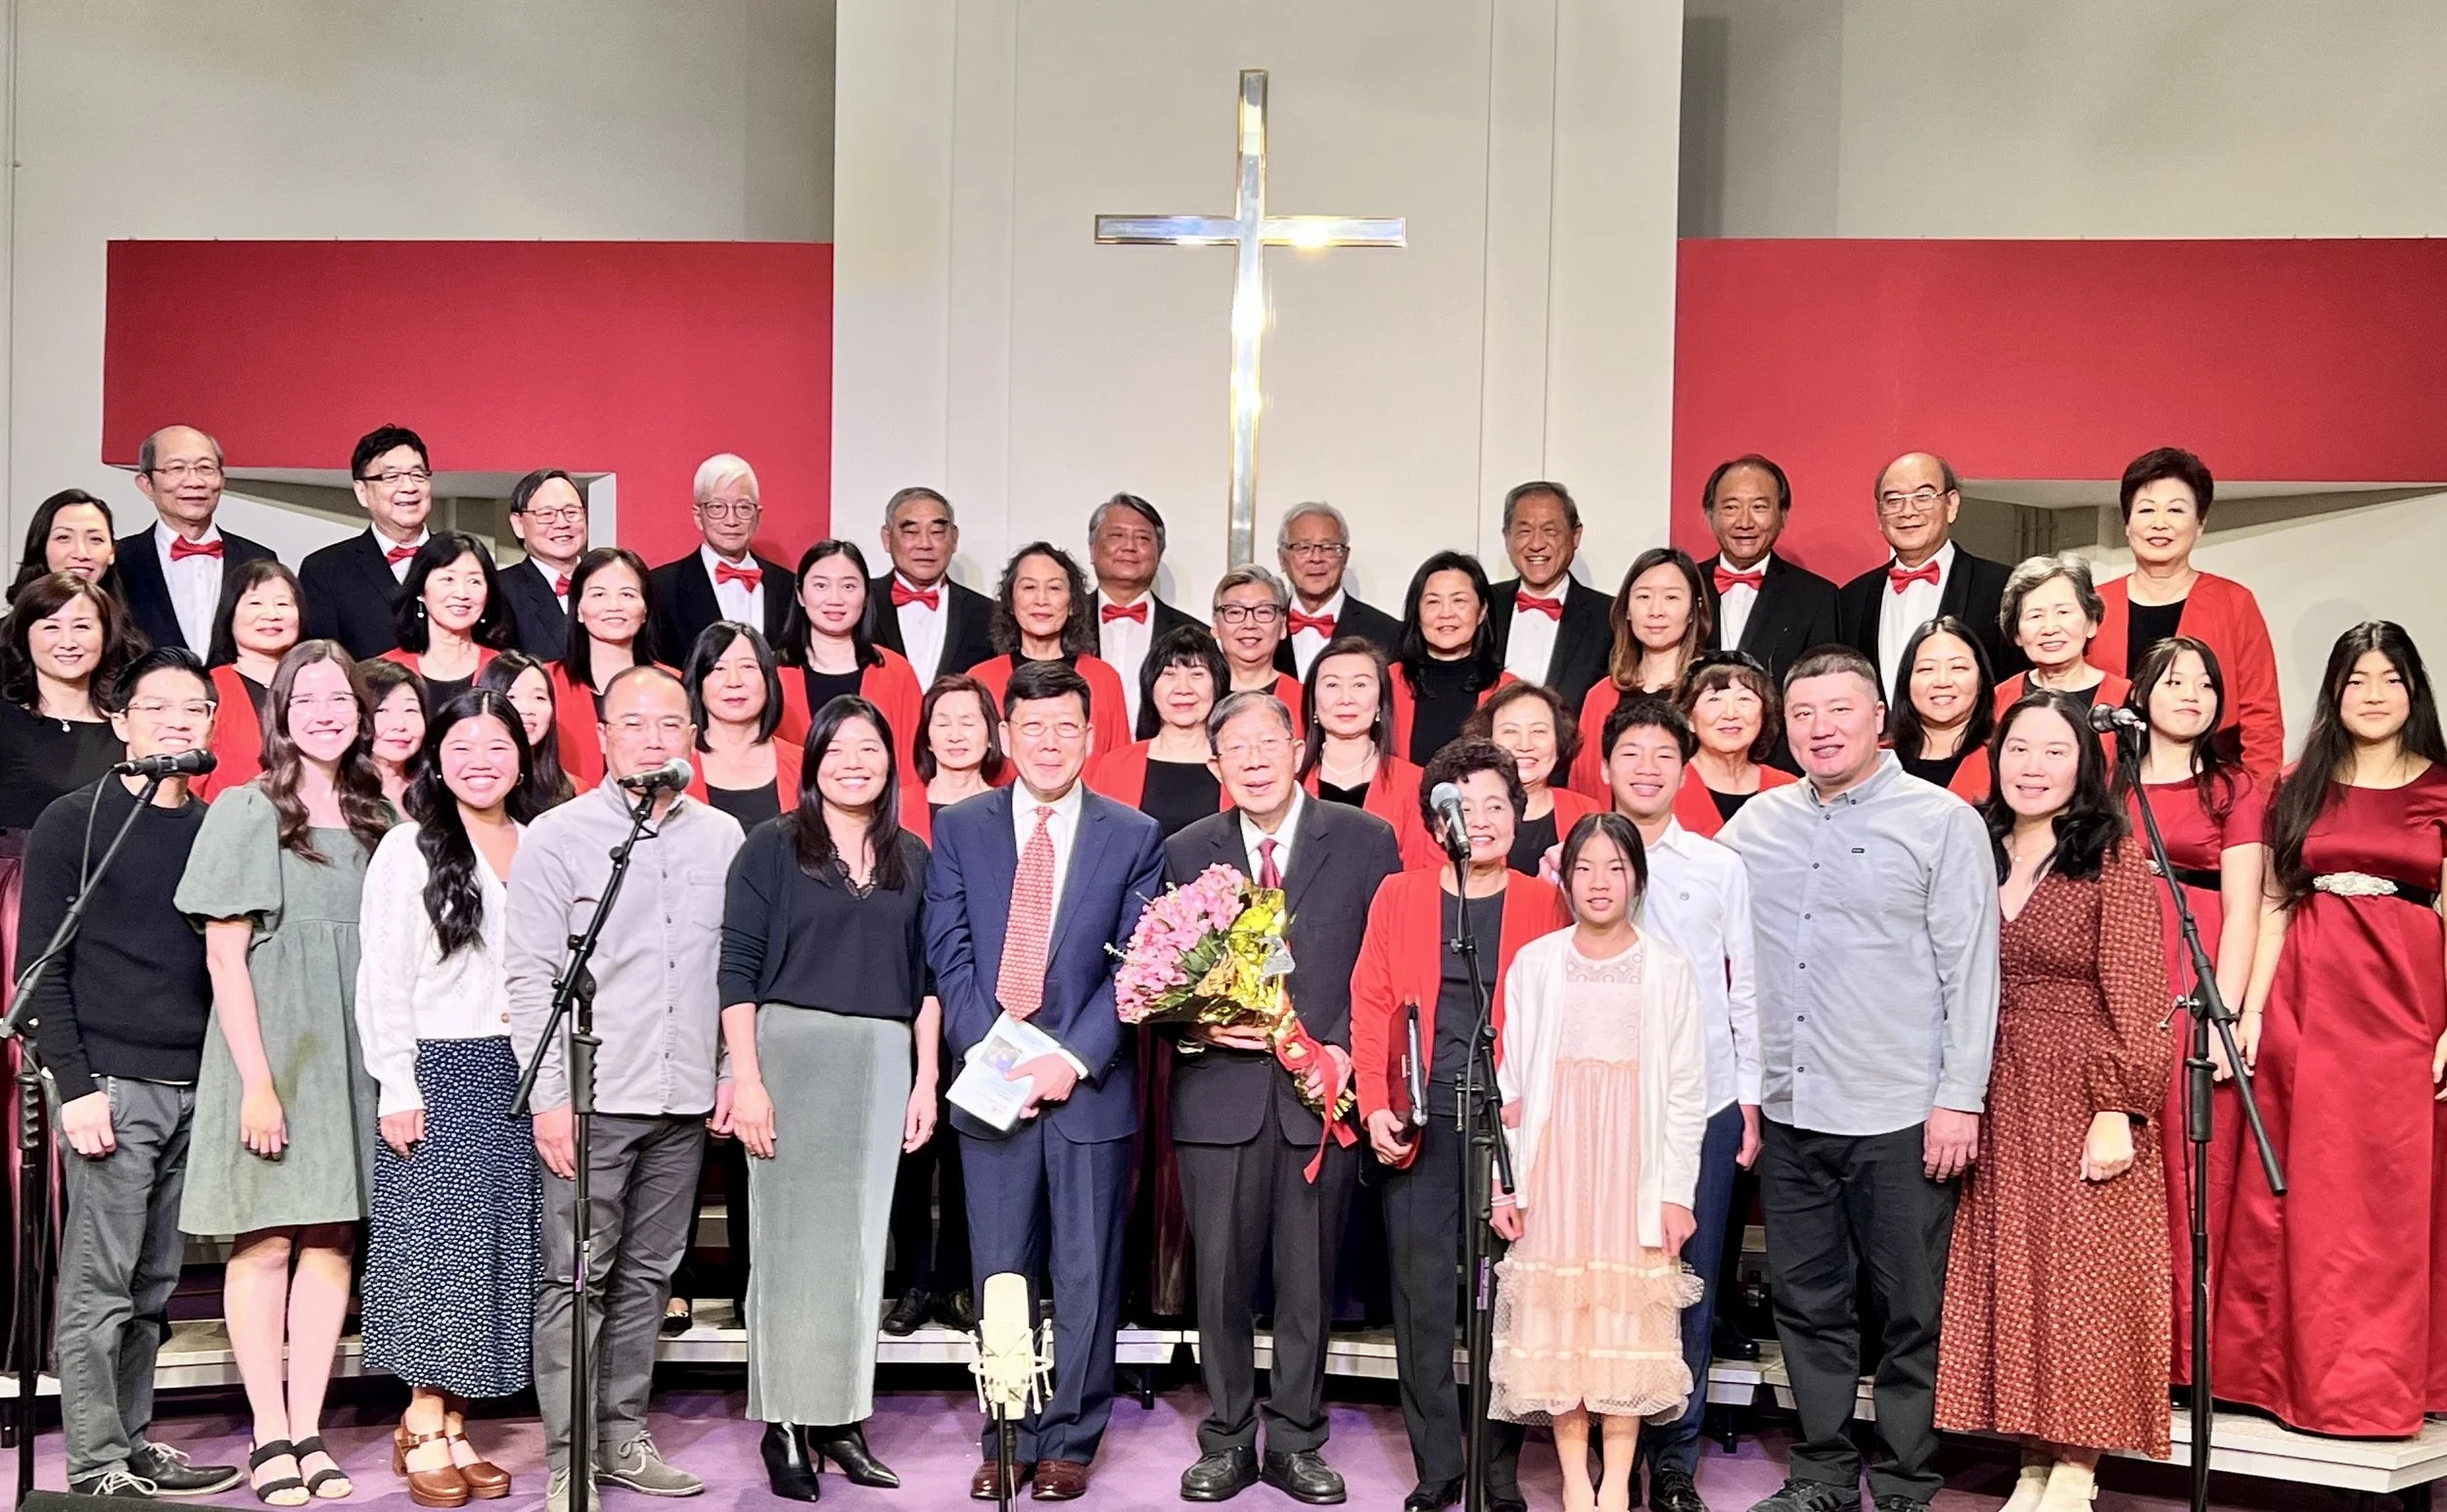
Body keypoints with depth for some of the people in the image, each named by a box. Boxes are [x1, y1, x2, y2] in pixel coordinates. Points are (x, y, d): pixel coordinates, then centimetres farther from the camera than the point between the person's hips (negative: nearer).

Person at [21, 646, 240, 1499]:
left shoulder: (214, 829, 13)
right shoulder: (72, 823, 0)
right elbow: (43, 966, -4)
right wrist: (73, 1085, -11)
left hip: (194, 1087, 4)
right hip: (110, 1083, -4)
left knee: (154, 1288, 9)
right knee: (100, 1288, -2)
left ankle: (133, 1444, 19)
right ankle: (96, 1468, 5)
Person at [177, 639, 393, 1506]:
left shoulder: (376, 821, 12)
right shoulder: (245, 813, -2)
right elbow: (224, 956, -6)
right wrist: (257, 1079, -13)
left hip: (355, 1050, 4)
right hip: (271, 1046, -4)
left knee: (333, 1239, 4)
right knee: (266, 1240, -2)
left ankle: (308, 1431, 10)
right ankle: (269, 1437, 7)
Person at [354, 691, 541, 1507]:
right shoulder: (410, 847, -1)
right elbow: (382, 978, -4)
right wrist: (395, 1087, -10)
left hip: (523, 1071, 4)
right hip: (439, 1068, -4)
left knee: (503, 1250, 5)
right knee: (442, 1244, -2)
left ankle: (449, 1426, 15)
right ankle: (424, 1428, 10)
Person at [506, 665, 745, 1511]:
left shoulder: (723, 838, 9)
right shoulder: (557, 837, -1)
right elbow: (530, 978, -4)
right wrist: (549, 1096, -9)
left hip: (684, 1102, 4)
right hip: (593, 1100, -4)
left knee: (647, 1276, 12)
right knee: (574, 1281, 0)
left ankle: (623, 1438, 23)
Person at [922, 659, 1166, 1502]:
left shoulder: (1134, 837, 3)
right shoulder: (959, 828, 6)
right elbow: (949, 955, 1)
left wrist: (1073, 1057, -13)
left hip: (1091, 1084, -1)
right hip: (991, 1081, 1)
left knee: (1086, 1276, 6)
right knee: (999, 1276, 8)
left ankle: (1068, 1441, 18)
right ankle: (1008, 1441, 19)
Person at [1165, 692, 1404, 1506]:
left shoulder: (1366, 841, 3)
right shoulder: (1185, 852, 8)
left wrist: (1346, 1049, -11)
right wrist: (1198, 1026, -11)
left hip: (1324, 1089, -1)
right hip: (1220, 1093, 1)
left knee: (1309, 1280, 8)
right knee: (1221, 1278, 6)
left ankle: (1295, 1441, 21)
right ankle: (1227, 1441, 20)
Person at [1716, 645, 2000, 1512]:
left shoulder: (1943, 822, -3)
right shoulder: (1757, 822, 9)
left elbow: (1971, 969, -6)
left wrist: (1960, 1097, -11)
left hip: (1901, 1115, -4)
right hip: (1789, 1111, 5)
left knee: (1912, 1312, 5)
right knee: (1807, 1304, 13)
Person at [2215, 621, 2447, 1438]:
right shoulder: (2299, 791, 10)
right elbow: (2274, 905, 9)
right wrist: (2251, 1010, 0)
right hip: (2308, 999, 2)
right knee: (2304, 1192, 6)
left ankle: (2375, 1383, 13)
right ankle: (2295, 1370, 16)